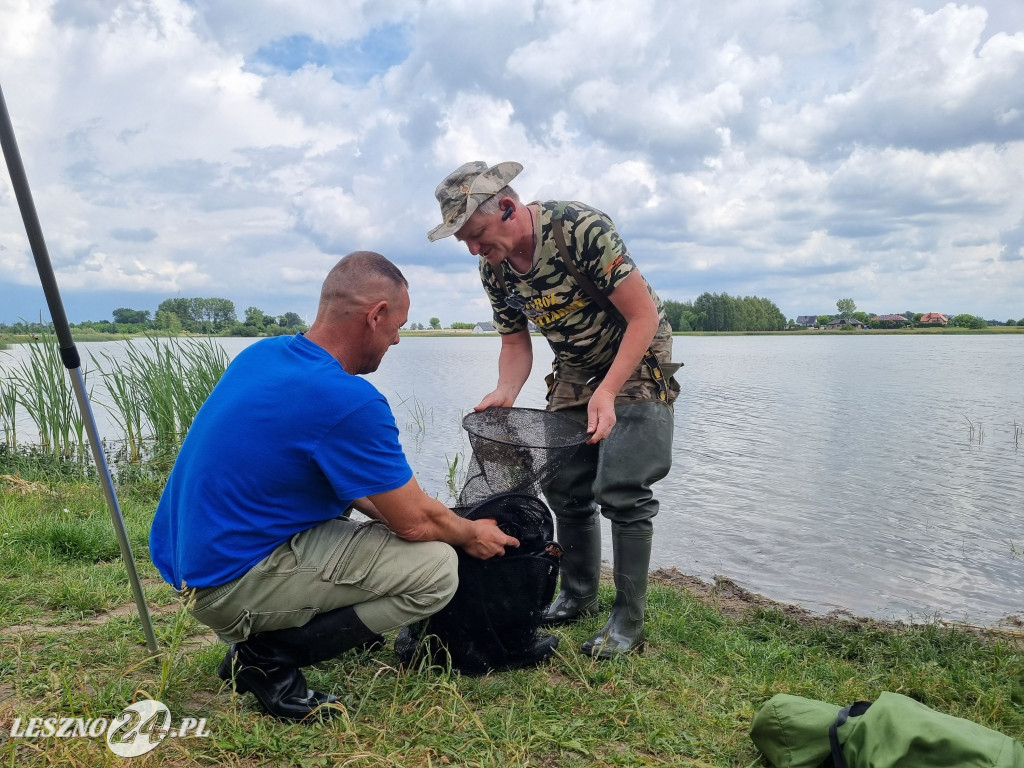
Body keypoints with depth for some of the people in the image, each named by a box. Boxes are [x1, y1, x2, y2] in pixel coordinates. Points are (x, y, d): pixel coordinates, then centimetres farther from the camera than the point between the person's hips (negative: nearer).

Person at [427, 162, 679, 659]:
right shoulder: (494, 268, -7)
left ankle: (629, 621, 0)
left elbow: (643, 315, -25)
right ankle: (578, 596, 25)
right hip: (574, 372, 7)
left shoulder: (580, 228, -28)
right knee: (565, 488, 7)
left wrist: (607, 393, -32)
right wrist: (504, 393, -17)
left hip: (637, 363, -6)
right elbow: (515, 342, 3)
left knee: (621, 491, -13)